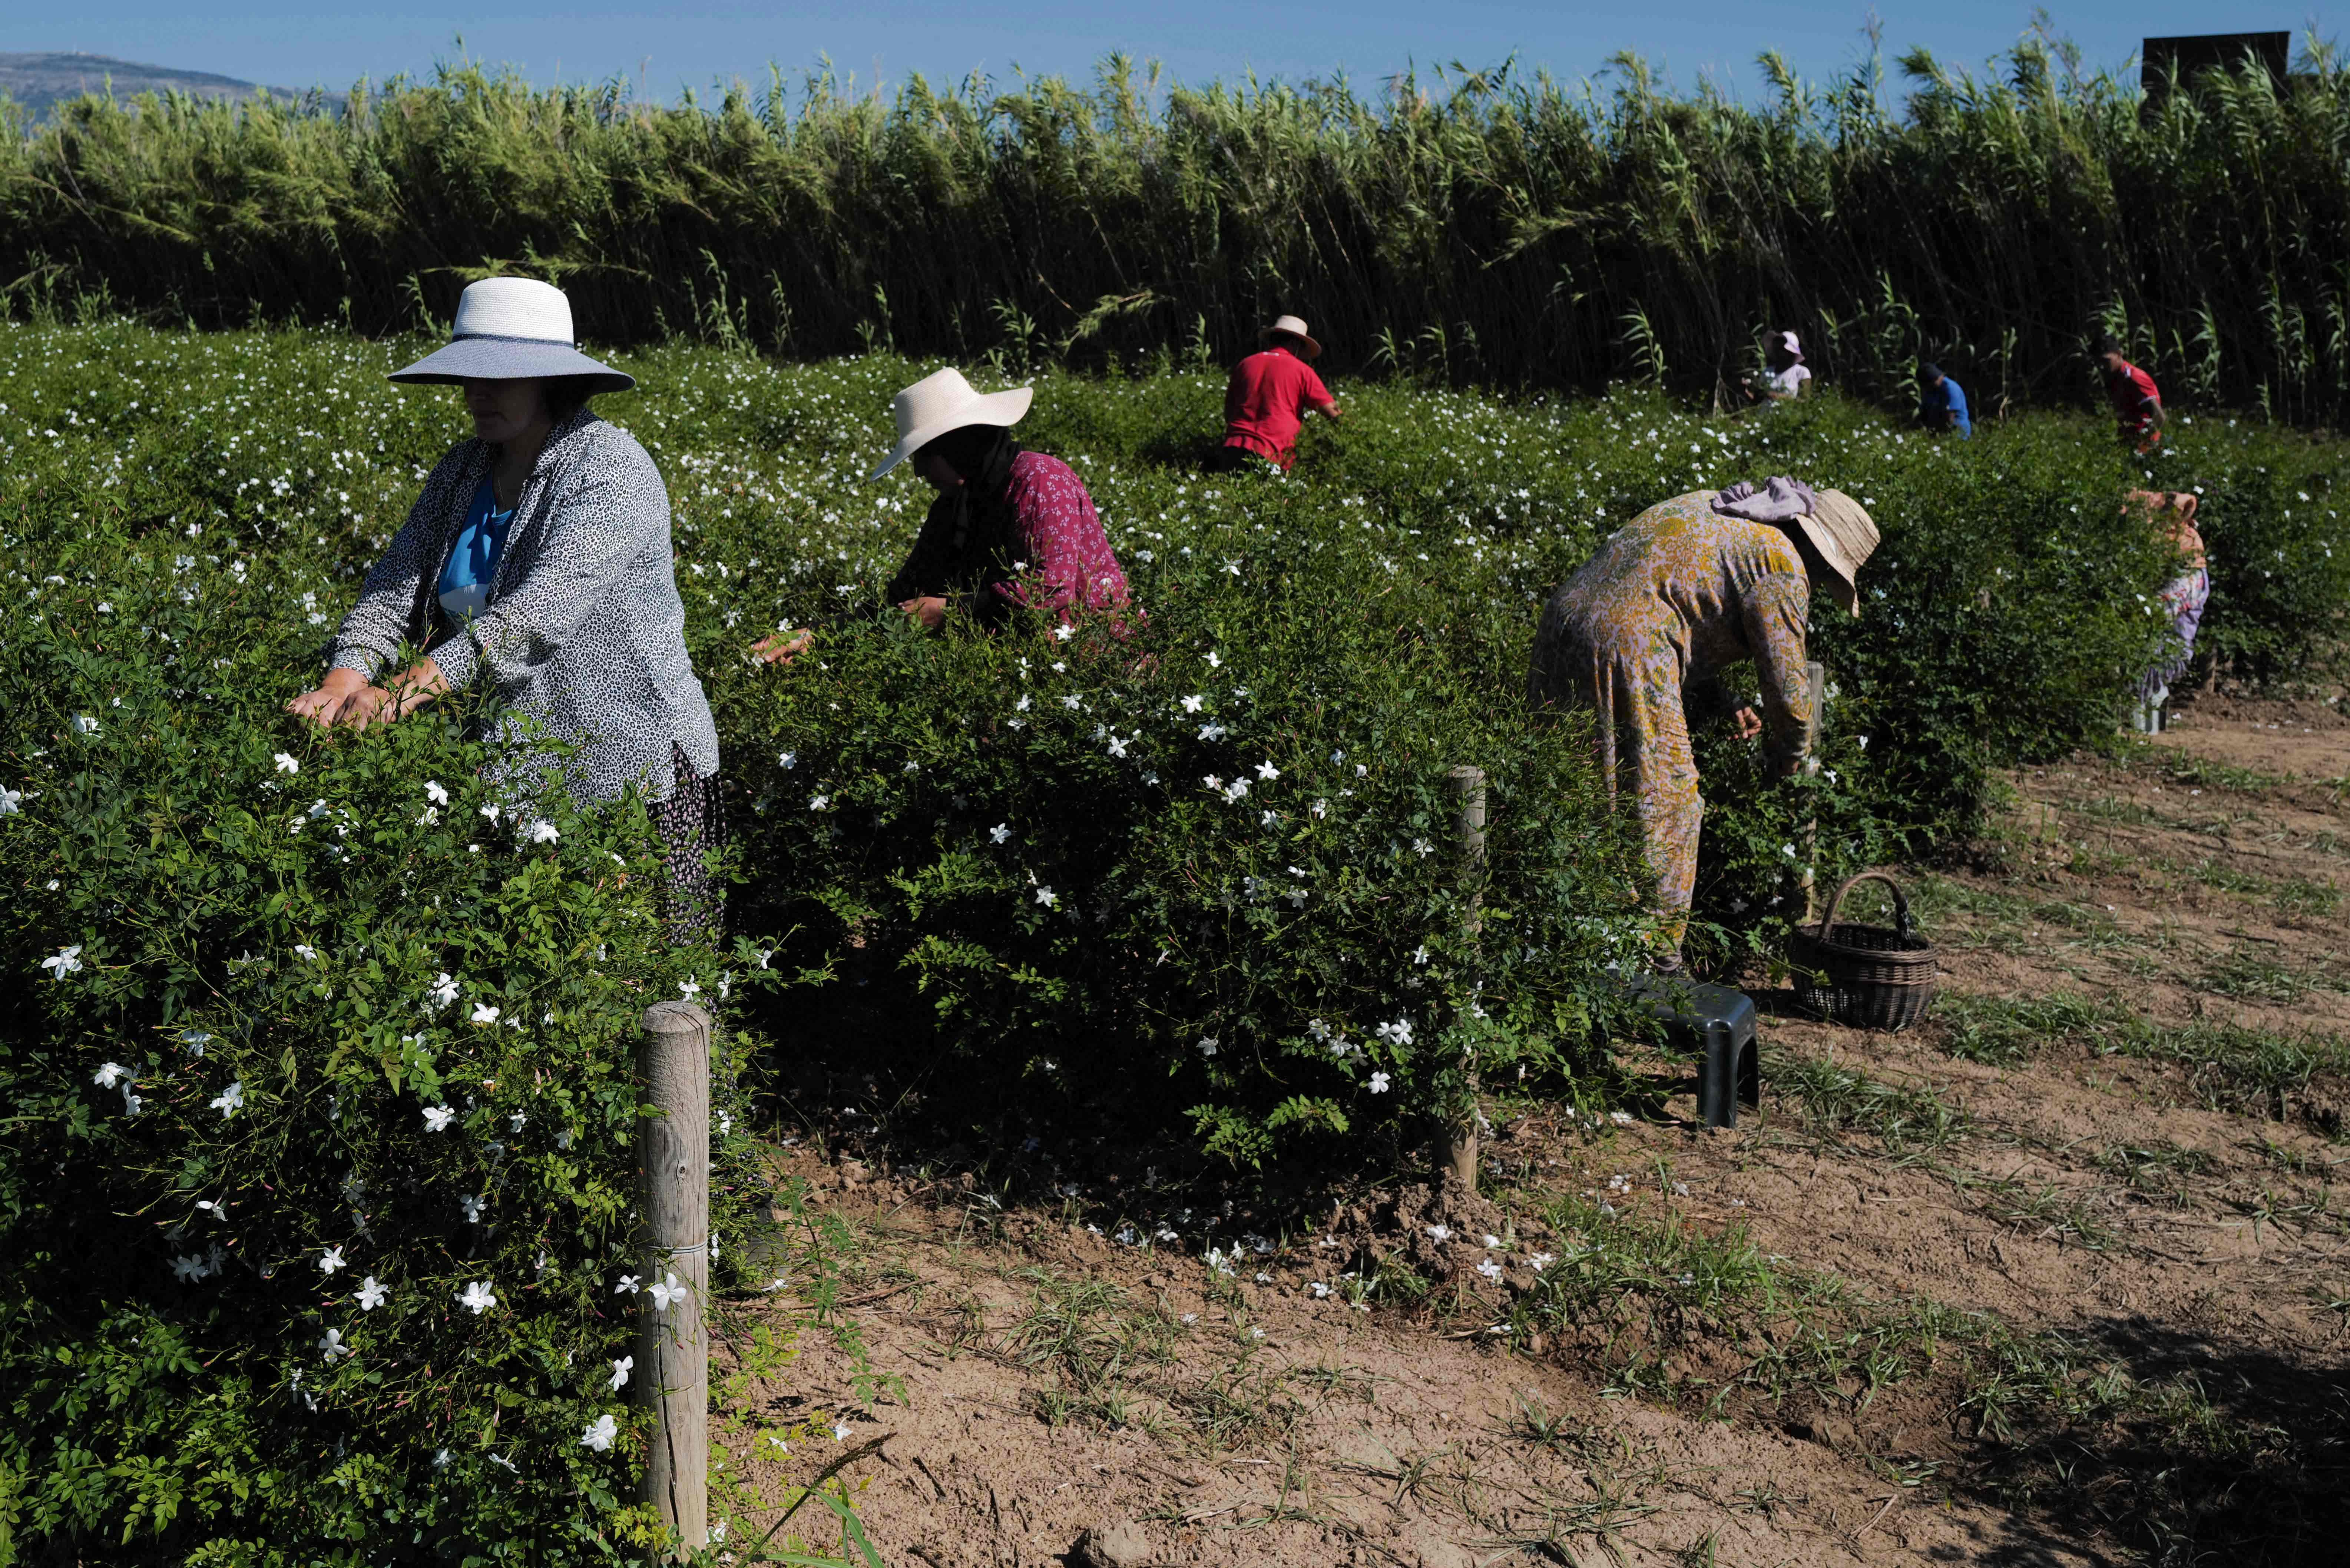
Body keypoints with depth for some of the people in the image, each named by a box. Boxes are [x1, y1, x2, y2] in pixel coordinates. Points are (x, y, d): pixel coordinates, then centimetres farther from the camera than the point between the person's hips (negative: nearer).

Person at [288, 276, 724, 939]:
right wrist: (348, 674, -18)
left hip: (627, 763, -6)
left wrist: (410, 688, -35)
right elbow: (394, 585, 3)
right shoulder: (462, 472, 11)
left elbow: (541, 611, -27)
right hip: (508, 765, 6)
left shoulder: (610, 470, -14)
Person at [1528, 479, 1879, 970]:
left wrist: (1721, 708, 21)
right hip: (1627, 650, -10)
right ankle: (1657, 961, 7)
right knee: (1665, 805, 1)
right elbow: (1786, 681, -4)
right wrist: (1789, 754, 15)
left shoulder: (1714, 512, 23)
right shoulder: (1783, 566, -5)